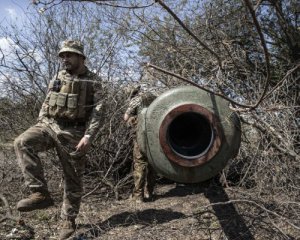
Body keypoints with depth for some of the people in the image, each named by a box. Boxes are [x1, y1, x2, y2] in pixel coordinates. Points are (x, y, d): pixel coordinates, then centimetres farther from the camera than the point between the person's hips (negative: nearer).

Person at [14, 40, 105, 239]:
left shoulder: (93, 81, -1)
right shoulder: (58, 77, 12)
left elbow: (98, 111, -8)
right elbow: (46, 103, 17)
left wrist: (88, 136, -20)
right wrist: (40, 124, 4)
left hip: (73, 133, -3)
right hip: (50, 125, 4)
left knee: (73, 178, 3)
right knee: (23, 142, -25)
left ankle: (68, 221, 20)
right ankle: (40, 193, -21)